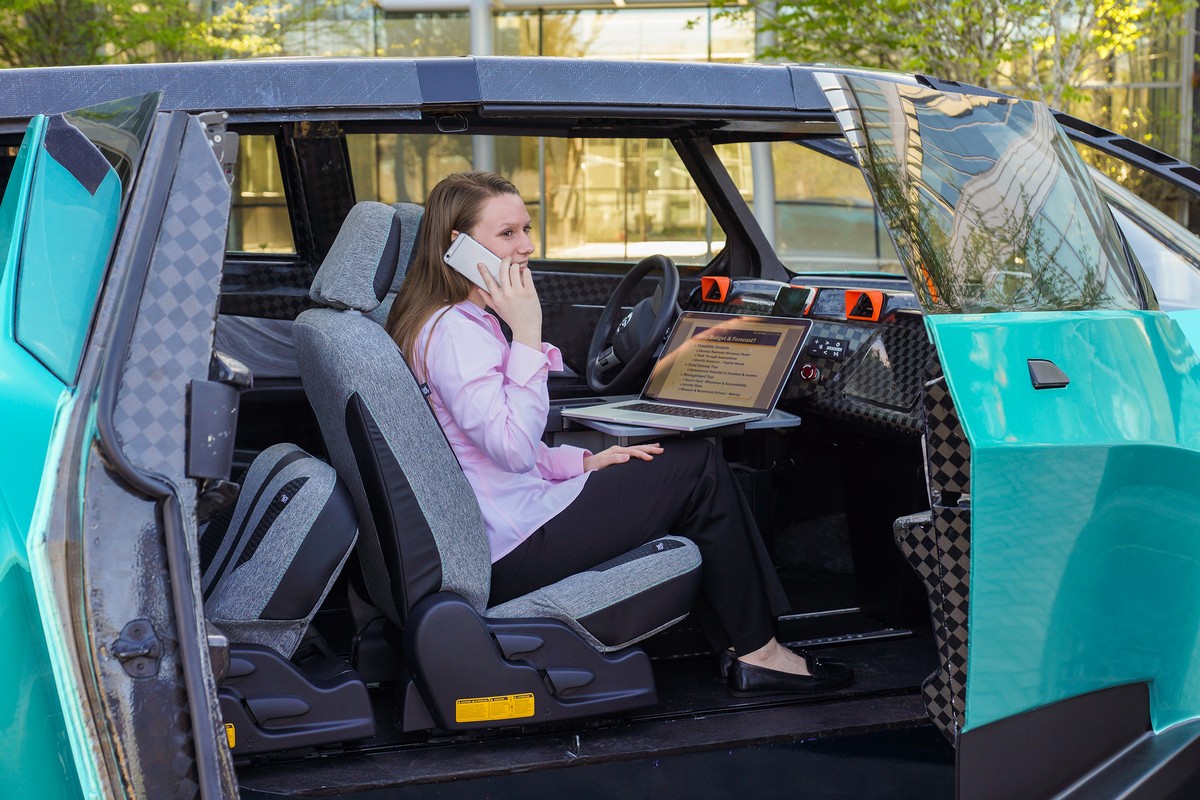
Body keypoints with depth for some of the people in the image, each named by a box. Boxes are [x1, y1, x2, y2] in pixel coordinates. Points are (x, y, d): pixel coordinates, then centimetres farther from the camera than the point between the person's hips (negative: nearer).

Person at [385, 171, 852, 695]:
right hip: (514, 553, -10)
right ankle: (757, 652, 5)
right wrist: (527, 334, -22)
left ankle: (751, 645, 8)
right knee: (700, 470, -5)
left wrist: (583, 462, 7)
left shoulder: (464, 322, 14)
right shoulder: (453, 332, -19)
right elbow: (514, 449, -26)